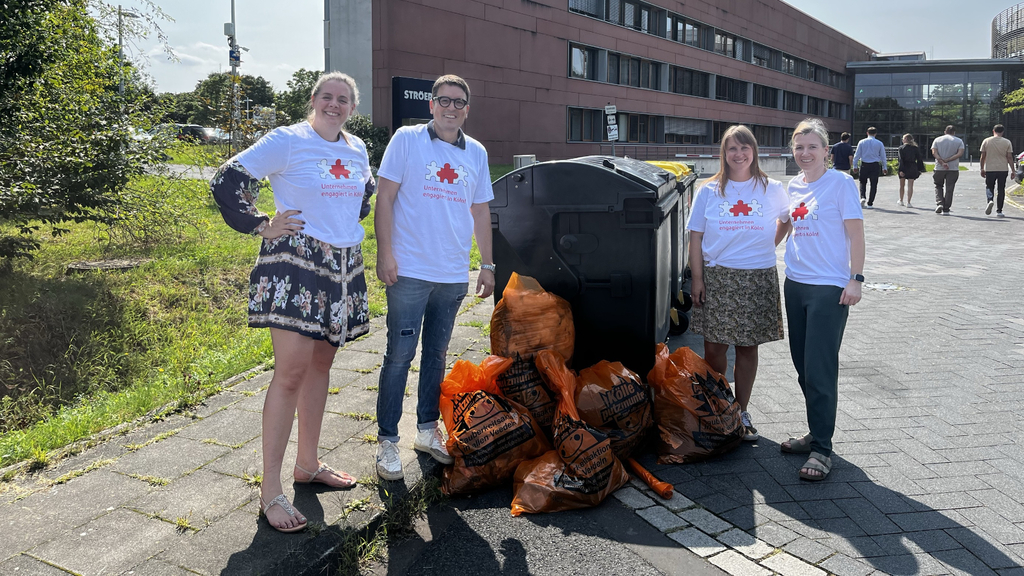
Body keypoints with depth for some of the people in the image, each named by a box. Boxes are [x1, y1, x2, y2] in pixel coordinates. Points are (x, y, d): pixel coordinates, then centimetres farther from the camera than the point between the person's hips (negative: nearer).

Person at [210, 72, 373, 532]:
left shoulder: (357, 150, 14)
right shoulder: (286, 141, -5)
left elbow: (366, 193, 33)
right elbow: (228, 182, -6)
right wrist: (262, 225, -7)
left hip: (342, 266, 7)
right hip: (295, 262, -7)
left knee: (321, 365, 12)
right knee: (292, 371, -12)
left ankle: (308, 464, 26)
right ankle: (270, 488, -3)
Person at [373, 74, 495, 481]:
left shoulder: (476, 153, 12)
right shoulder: (406, 140, -1)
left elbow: (481, 211, 17)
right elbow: (385, 197, -3)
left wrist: (487, 265, 14)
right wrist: (385, 253, -11)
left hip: (453, 275, 4)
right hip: (410, 271, -4)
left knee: (436, 354, 14)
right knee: (399, 355, -1)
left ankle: (427, 429, 28)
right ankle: (387, 441, 9)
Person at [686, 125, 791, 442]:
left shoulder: (772, 190, 4)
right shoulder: (709, 191, 3)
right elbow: (696, 238, 2)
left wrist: (770, 246, 7)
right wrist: (697, 279, -4)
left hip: (758, 279, 0)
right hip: (717, 277, 0)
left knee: (747, 347, 7)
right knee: (713, 347, 1)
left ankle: (740, 412, 20)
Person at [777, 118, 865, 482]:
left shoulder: (840, 184, -6)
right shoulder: (794, 186, 11)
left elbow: (855, 234, -9)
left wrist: (855, 279, -15)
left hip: (830, 288, -7)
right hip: (795, 284, 7)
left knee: (820, 369, -7)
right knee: (803, 366, 12)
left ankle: (822, 449, 0)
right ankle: (816, 433, 26)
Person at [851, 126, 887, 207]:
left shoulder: (862, 142, 0)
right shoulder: (879, 143, 2)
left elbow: (857, 155, 1)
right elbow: (883, 156, 7)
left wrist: (855, 166, 8)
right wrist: (884, 167, 15)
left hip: (864, 165, 0)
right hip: (875, 165, 0)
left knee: (863, 182, 12)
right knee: (874, 184, 7)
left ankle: (862, 197, -12)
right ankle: (870, 202, 7)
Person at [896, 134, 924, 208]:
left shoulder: (901, 148, -4)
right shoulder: (916, 148, 4)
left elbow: (901, 160, -12)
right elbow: (919, 159, 4)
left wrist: (901, 170, -15)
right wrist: (918, 170, 9)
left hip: (904, 168, -1)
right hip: (912, 168, 1)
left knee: (902, 185, 15)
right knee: (910, 186, 1)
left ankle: (901, 201, 28)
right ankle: (908, 203, -4)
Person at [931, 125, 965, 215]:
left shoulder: (937, 140, 7)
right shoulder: (959, 141, 6)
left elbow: (934, 152, -7)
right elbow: (960, 153, -8)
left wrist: (942, 163, -15)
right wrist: (947, 160, -11)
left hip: (939, 168, 0)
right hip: (953, 169, 0)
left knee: (938, 186, 17)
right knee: (949, 189, 4)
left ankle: (939, 203, -3)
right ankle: (945, 210, 4)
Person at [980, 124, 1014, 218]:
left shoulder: (986, 141, 0)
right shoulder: (1007, 142, -1)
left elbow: (983, 156, 2)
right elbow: (1009, 157, -2)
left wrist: (982, 169, 11)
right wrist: (1013, 170, 4)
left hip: (990, 169, 0)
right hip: (1003, 169, 0)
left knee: (989, 187, 12)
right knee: (1001, 190, 7)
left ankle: (989, 200, -20)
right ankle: (999, 211, 8)